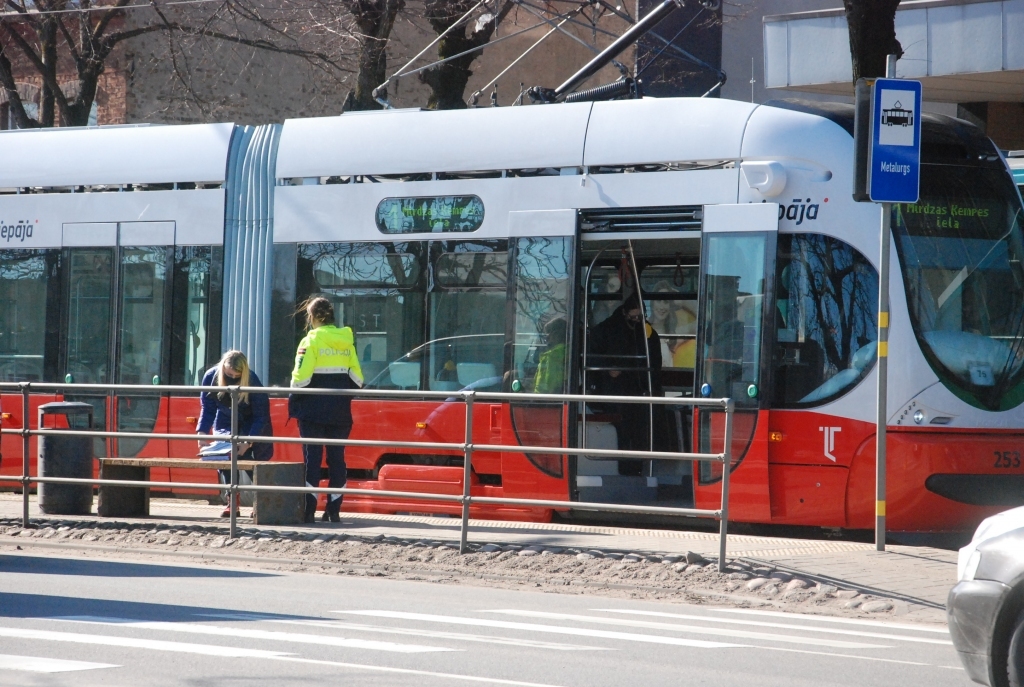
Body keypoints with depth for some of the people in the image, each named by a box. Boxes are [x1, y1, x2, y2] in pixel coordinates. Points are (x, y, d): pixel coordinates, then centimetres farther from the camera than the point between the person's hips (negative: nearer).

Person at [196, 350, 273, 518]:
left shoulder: (252, 381, -30)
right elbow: (207, 408, -13)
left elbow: (260, 416, -25)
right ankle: (233, 502, -8)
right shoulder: (211, 377, -21)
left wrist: (248, 442, -35)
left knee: (248, 456, -16)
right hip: (226, 424, 3)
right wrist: (202, 433, -28)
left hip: (250, 425, -3)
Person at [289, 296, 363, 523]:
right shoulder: (346, 341, 7)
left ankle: (309, 510, -5)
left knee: (312, 456, -2)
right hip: (340, 411, 4)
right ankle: (334, 509, 7)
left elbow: (301, 377, -14)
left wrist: (295, 399, 1)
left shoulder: (311, 340, -9)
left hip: (314, 409, -4)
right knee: (336, 457, 8)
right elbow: (357, 378, 7)